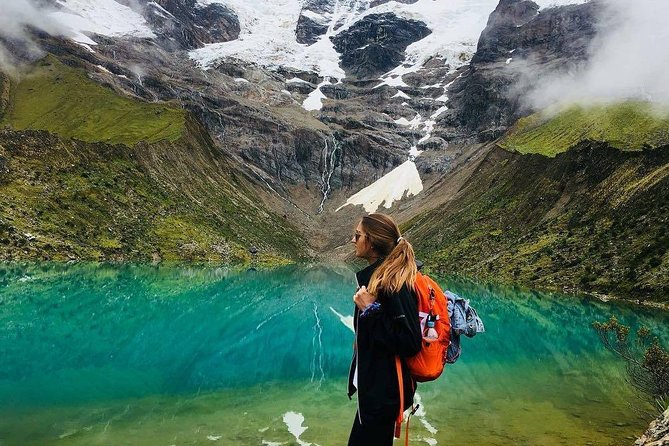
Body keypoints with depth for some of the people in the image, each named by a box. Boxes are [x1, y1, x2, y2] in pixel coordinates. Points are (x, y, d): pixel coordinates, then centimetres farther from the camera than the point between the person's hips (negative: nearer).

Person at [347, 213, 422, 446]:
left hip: (384, 391, -9)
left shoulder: (393, 282, -22)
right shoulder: (376, 276, 5)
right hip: (374, 385, 9)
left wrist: (370, 311, -24)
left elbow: (410, 342, -25)